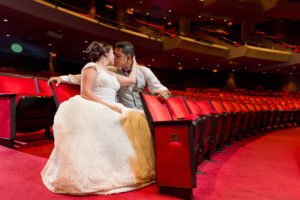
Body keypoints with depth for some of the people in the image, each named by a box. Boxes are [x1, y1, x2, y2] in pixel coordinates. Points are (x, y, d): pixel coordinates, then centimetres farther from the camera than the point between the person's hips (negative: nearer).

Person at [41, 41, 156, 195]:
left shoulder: (112, 75, 29)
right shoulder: (92, 67, 6)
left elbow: (131, 80, 30)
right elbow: (85, 93, -6)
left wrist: (134, 62, 43)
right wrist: (108, 105, -16)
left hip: (109, 112, 7)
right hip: (93, 110, -7)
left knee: (136, 118, -18)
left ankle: (138, 169, -21)